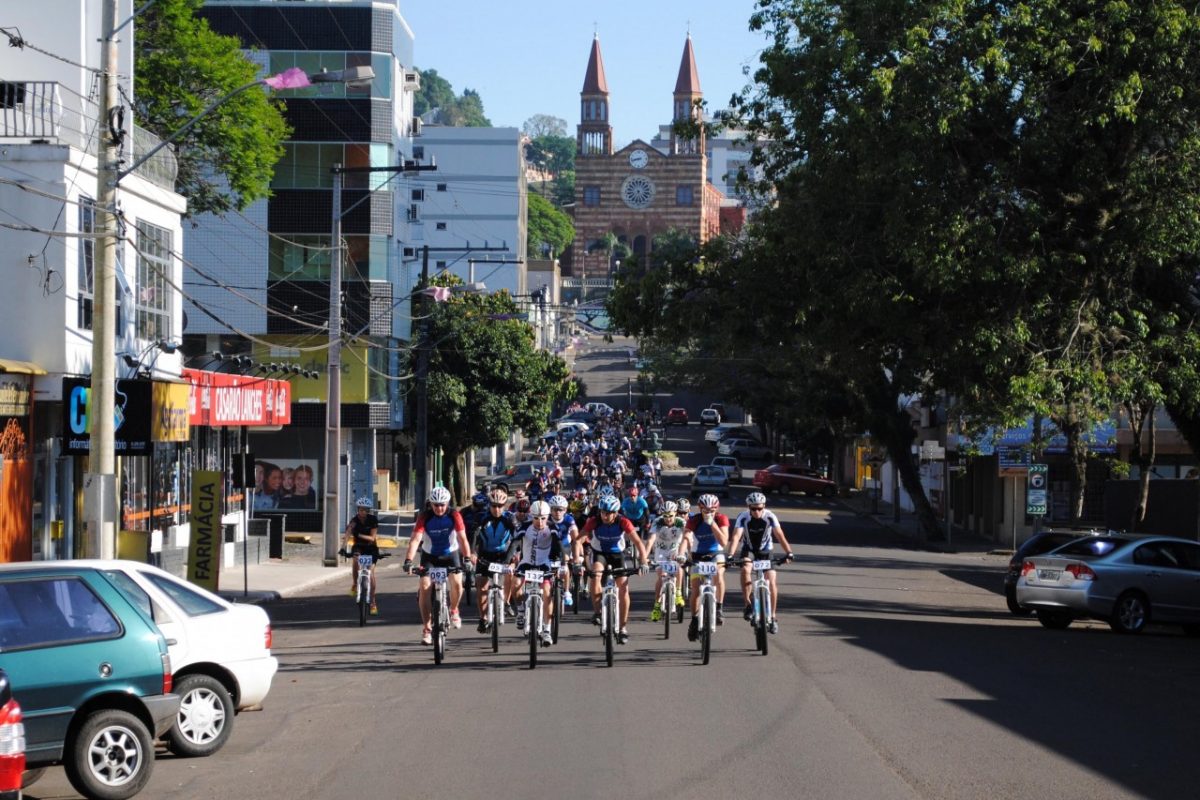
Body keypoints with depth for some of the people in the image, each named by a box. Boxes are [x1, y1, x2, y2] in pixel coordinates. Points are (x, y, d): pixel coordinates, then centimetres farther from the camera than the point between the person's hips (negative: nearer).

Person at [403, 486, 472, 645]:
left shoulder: (454, 516, -19)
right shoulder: (425, 517, -21)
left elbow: (462, 538, -24)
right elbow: (415, 539, -30)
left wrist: (467, 558, -37)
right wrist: (408, 560, -43)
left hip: (451, 553, 0)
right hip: (429, 555, 0)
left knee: (457, 583, -21)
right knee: (425, 587, -15)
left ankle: (453, 610, 12)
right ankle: (427, 629, -6)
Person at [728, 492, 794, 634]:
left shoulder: (770, 517, -21)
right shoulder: (743, 517, -22)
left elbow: (780, 536, -26)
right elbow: (736, 537, -31)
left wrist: (788, 552, -40)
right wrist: (730, 555, -46)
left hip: (765, 551, 1)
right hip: (748, 549, -1)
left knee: (771, 582, -11)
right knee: (745, 569, -33)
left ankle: (772, 617, 3)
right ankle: (748, 604, -20)